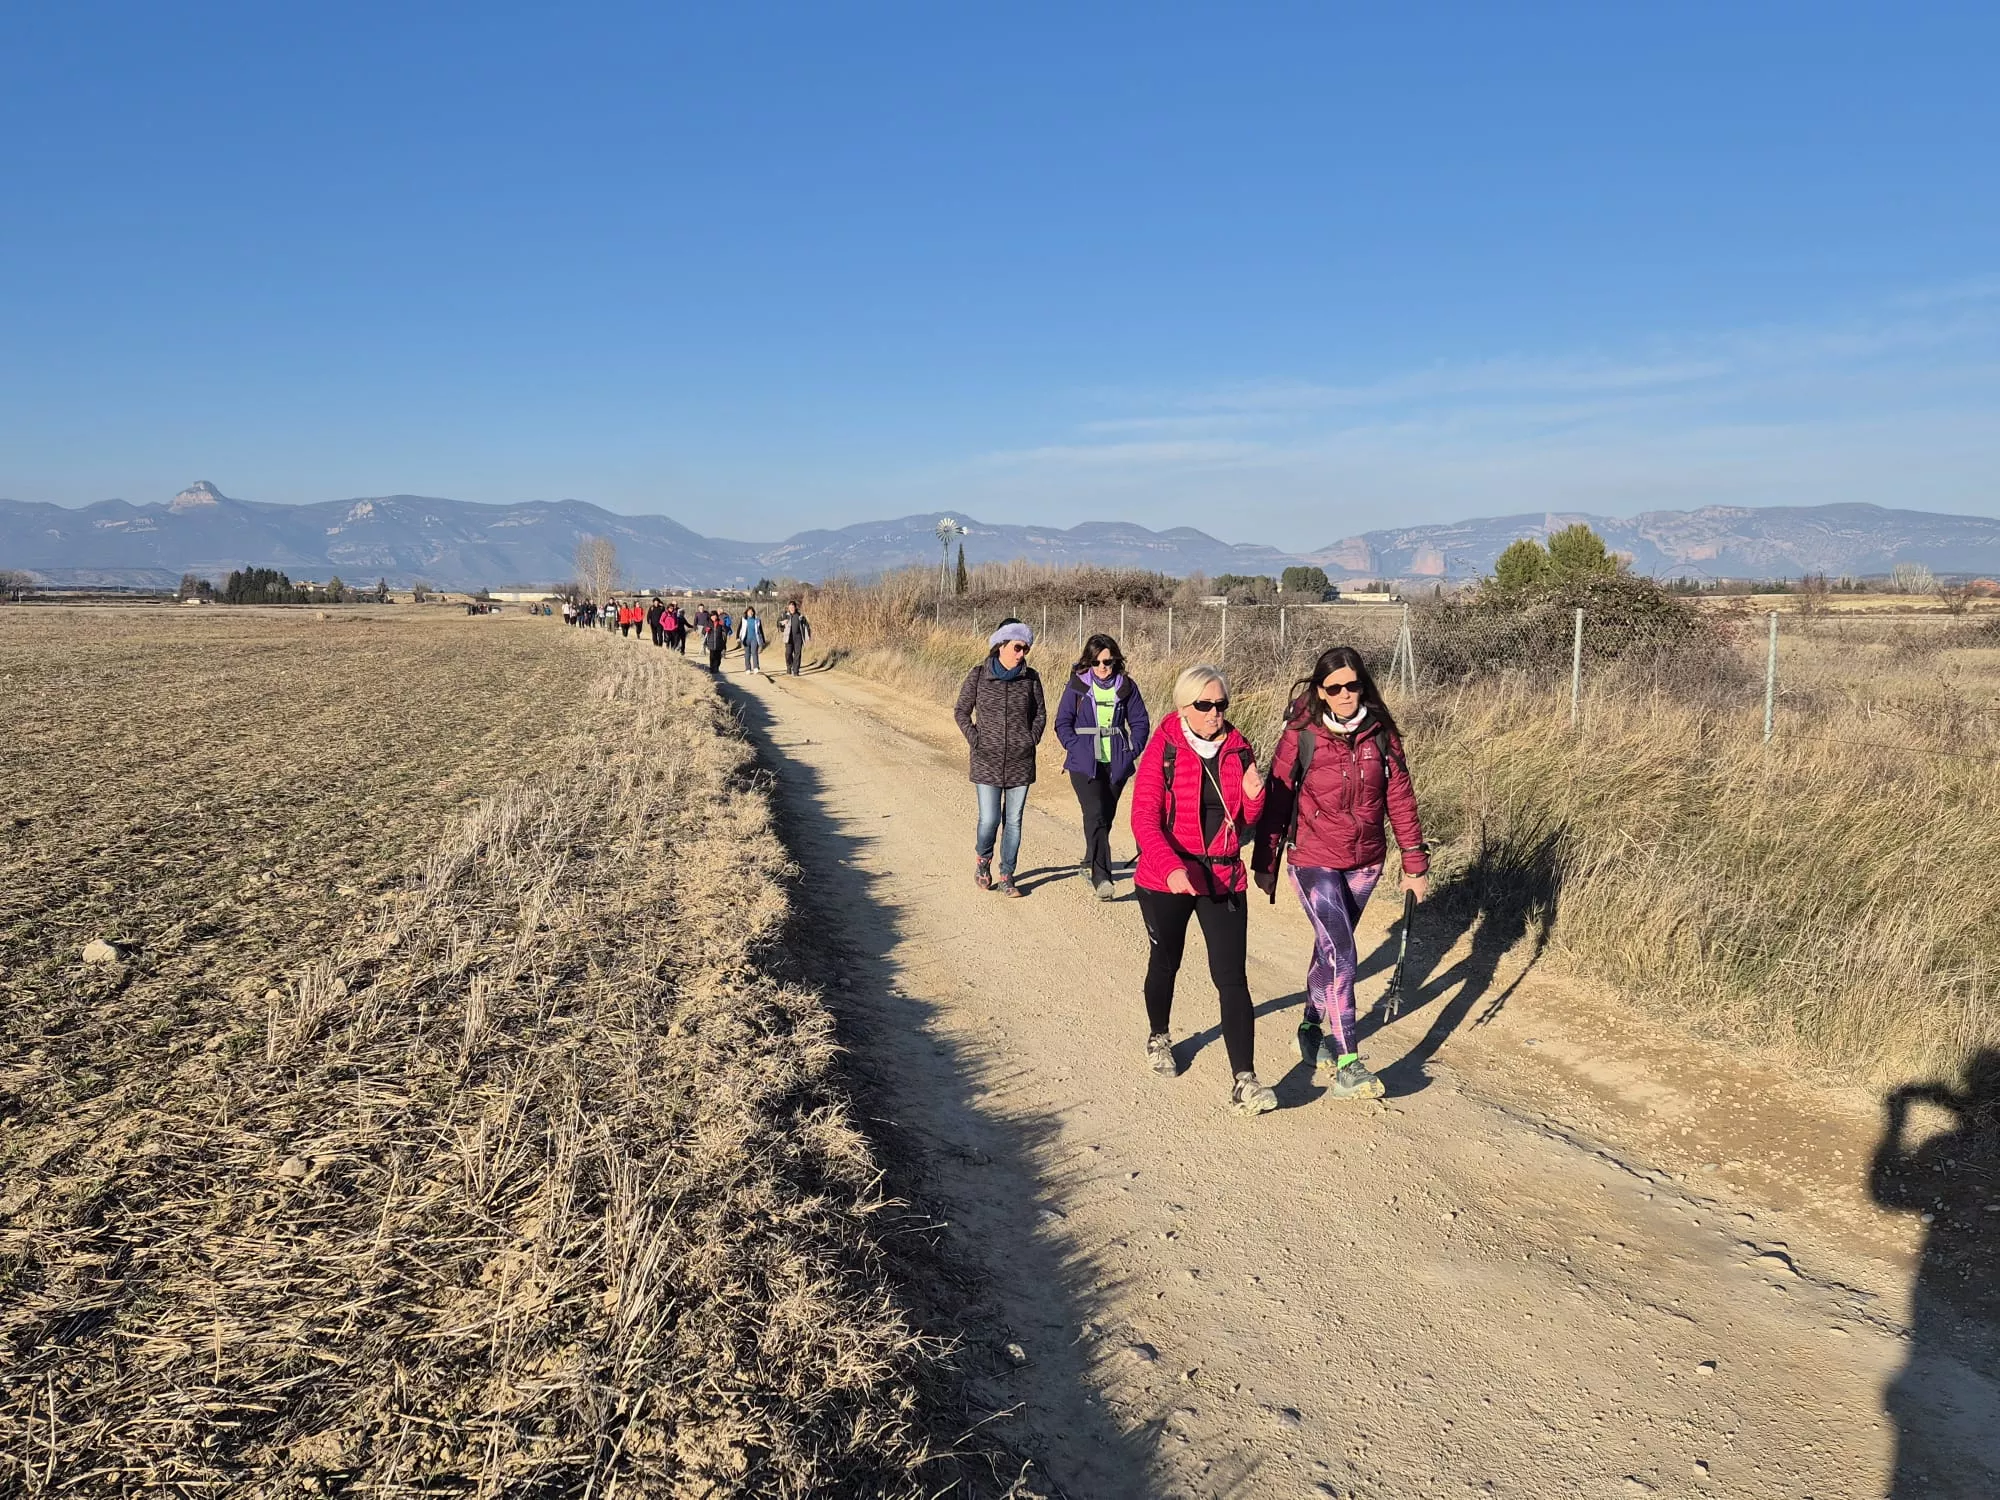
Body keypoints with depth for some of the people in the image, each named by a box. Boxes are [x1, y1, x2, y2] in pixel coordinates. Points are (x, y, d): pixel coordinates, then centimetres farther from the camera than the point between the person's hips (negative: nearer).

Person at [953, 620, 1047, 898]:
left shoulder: (1031, 678, 2)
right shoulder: (978, 676, -2)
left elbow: (1040, 714, 13)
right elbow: (962, 712, 5)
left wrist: (1032, 740, 1)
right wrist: (975, 740, -4)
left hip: (1021, 762, 2)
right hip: (987, 761, -2)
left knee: (1013, 821, 5)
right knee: (989, 819, -6)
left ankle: (1006, 876, 16)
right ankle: (982, 859, 25)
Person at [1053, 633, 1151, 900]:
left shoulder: (1126, 687, 4)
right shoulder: (1077, 686, -1)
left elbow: (1140, 723, 9)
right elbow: (1062, 722, 1)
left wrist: (1132, 752, -3)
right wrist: (1077, 749, -11)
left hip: (1116, 764, 3)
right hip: (1085, 764, -3)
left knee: (1106, 817, 12)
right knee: (1096, 816, -17)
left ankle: (1091, 863, 33)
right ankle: (1101, 877, -22)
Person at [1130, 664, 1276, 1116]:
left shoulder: (1239, 749, 1)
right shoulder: (1163, 751, -11)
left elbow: (1245, 820, 11)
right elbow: (1144, 818, -18)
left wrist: (1253, 796, -13)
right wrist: (1171, 867, -33)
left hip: (1224, 878, 2)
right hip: (1166, 878, -2)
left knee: (1232, 976, -7)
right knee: (1166, 963, 18)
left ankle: (1244, 1081, -8)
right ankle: (1159, 1037, 46)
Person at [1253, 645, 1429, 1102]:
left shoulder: (1381, 734, -4)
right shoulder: (1301, 735, -13)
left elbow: (1400, 799, 2)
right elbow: (1277, 801, -5)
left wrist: (1415, 864, 4)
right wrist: (1265, 864, 0)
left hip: (1364, 863, 4)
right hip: (1314, 862, -4)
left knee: (1330, 948, 19)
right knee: (1341, 956, -13)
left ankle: (1312, 1027, 40)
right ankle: (1346, 1067, -11)